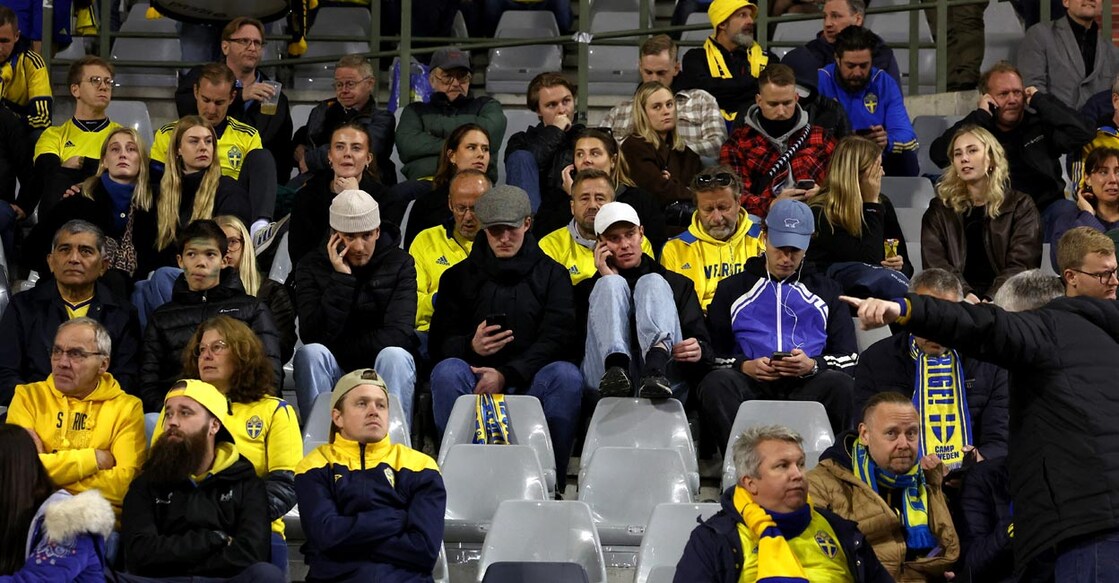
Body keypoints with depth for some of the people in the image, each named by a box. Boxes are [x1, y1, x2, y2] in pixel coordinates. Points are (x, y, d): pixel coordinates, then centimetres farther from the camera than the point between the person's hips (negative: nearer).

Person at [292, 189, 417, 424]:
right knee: (310, 354, -29)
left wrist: (339, 350, -13)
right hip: (333, 370, 1)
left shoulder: (400, 263, -1)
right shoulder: (311, 267, 0)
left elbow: (400, 334, -13)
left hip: (384, 369, 0)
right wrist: (341, 278, -19)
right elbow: (313, 336, -14)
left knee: (395, 355, -31)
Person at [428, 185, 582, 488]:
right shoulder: (459, 277, 16)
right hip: (475, 378, 0)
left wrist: (507, 375, -17)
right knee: (447, 371, -31)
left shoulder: (552, 275, 13)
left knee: (567, 375, -32)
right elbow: (438, 343, 9)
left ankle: (551, 482, -28)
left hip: (530, 381, 0)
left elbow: (557, 338, -2)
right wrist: (470, 346, -16)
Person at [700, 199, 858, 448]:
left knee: (839, 384, -35)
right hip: (752, 387, 0)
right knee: (716, 383, -34)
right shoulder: (732, 289, 24)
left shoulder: (825, 290, 25)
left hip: (808, 386, 0)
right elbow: (712, 351, 16)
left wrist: (813, 366, -5)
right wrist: (743, 366, -5)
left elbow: (848, 357, 17)